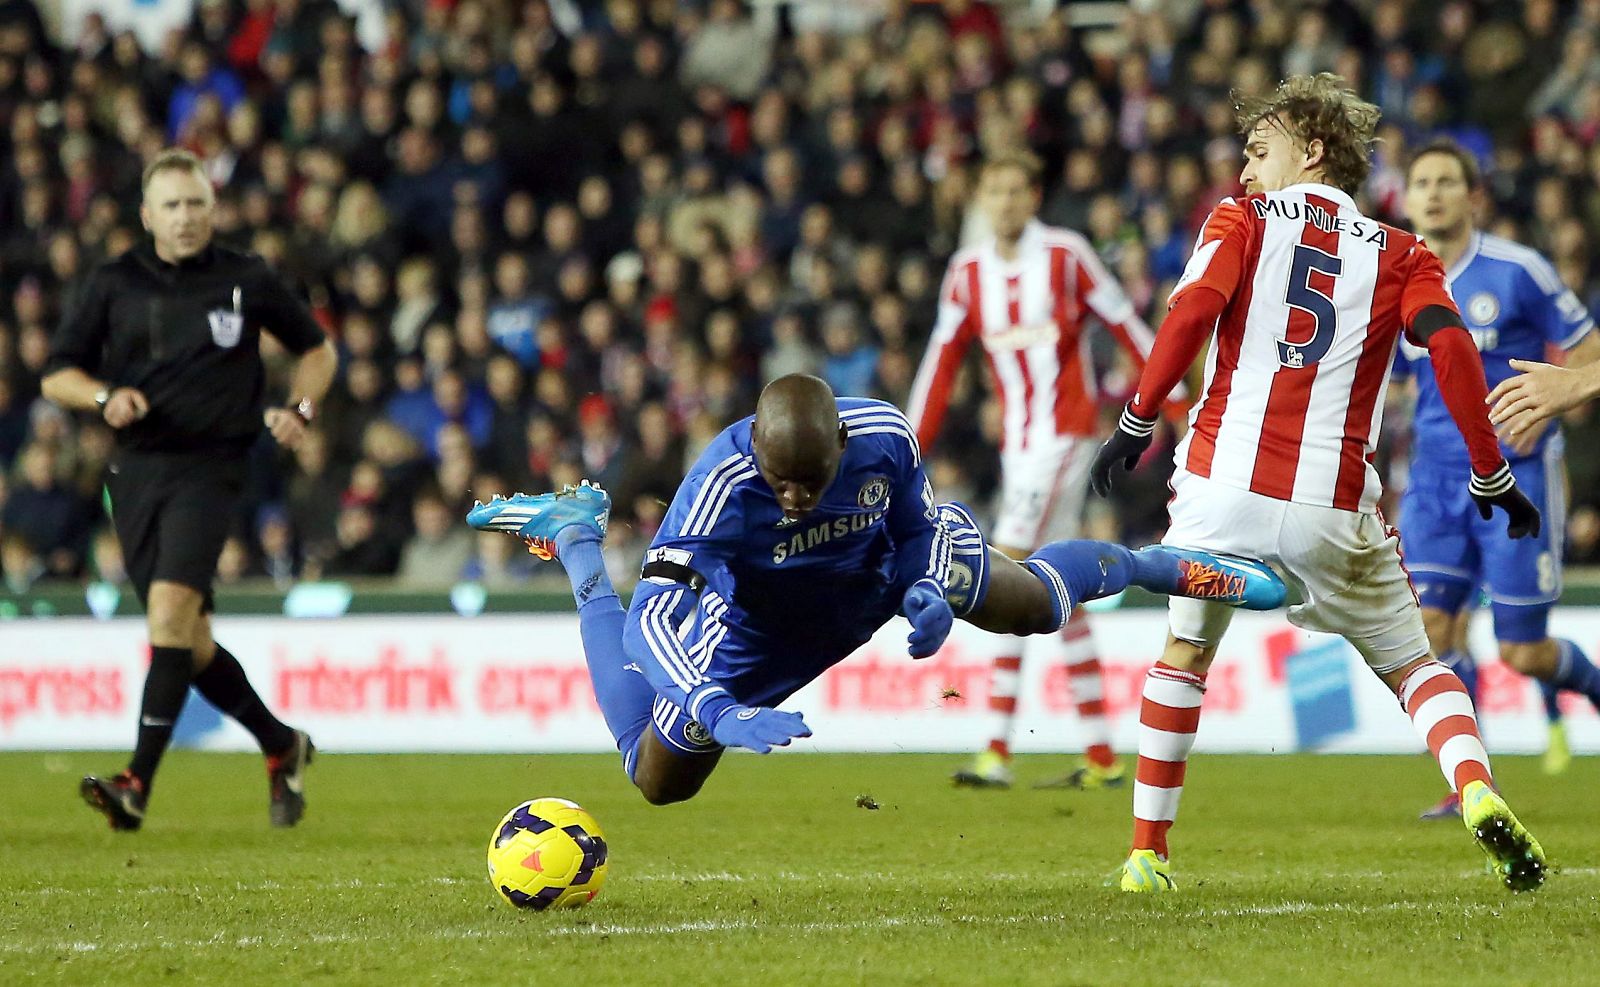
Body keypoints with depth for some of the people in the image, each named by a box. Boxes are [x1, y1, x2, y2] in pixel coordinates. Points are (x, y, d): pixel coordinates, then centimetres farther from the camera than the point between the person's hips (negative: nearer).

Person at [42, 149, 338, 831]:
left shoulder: (246, 282, 3)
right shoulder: (114, 284, 6)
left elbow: (316, 349, 17)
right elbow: (57, 376, 9)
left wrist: (299, 410, -1)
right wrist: (104, 396, -11)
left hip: (210, 467, -4)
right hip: (136, 469, 4)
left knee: (171, 608, -22)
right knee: (188, 642, 7)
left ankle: (138, 782, -26)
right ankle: (282, 747, 28)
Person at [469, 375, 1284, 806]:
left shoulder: (883, 436, -36)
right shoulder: (723, 481, -46)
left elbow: (919, 526, -13)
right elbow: (652, 617, -50)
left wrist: (930, 594, -33)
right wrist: (721, 714, -64)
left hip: (879, 571, 2)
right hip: (757, 621, -2)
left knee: (1037, 604, 12)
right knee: (656, 779, 11)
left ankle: (1137, 564, 50)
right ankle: (576, 544, 26)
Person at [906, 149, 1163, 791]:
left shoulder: (1066, 254, -6)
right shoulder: (967, 271, 8)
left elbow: (1125, 325, -1)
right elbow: (942, 361, 10)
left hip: (1066, 431, -6)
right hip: (1017, 442, 6)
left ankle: (998, 749, -19)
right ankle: (1101, 756, 12)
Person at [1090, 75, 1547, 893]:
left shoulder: (1243, 222, 10)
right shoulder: (1398, 253, 14)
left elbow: (1192, 310, -8)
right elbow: (1450, 346, -2)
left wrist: (1137, 421, -3)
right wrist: (1490, 478, 2)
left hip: (1224, 485, -1)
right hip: (1333, 509, 1)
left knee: (1185, 652, 20)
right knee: (1410, 665, 15)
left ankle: (1147, 854, 17)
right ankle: (1476, 791, -14)